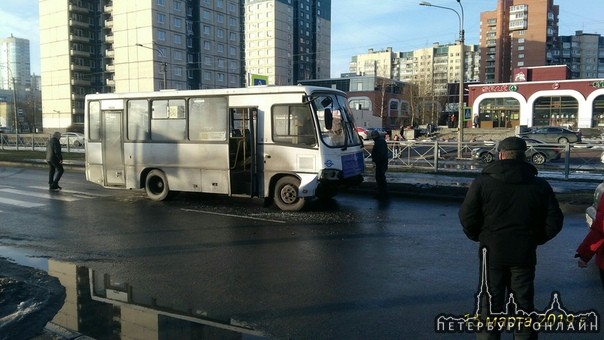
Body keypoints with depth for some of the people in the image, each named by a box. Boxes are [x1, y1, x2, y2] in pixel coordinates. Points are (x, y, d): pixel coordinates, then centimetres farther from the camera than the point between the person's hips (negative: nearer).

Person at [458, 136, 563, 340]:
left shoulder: (483, 182, -9)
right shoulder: (540, 185, 0)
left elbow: (467, 217, -11)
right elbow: (554, 222, 1)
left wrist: (479, 238, 6)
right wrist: (534, 239, 13)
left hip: (493, 252, -2)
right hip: (525, 254, 2)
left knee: (491, 305, 10)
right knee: (524, 306, 15)